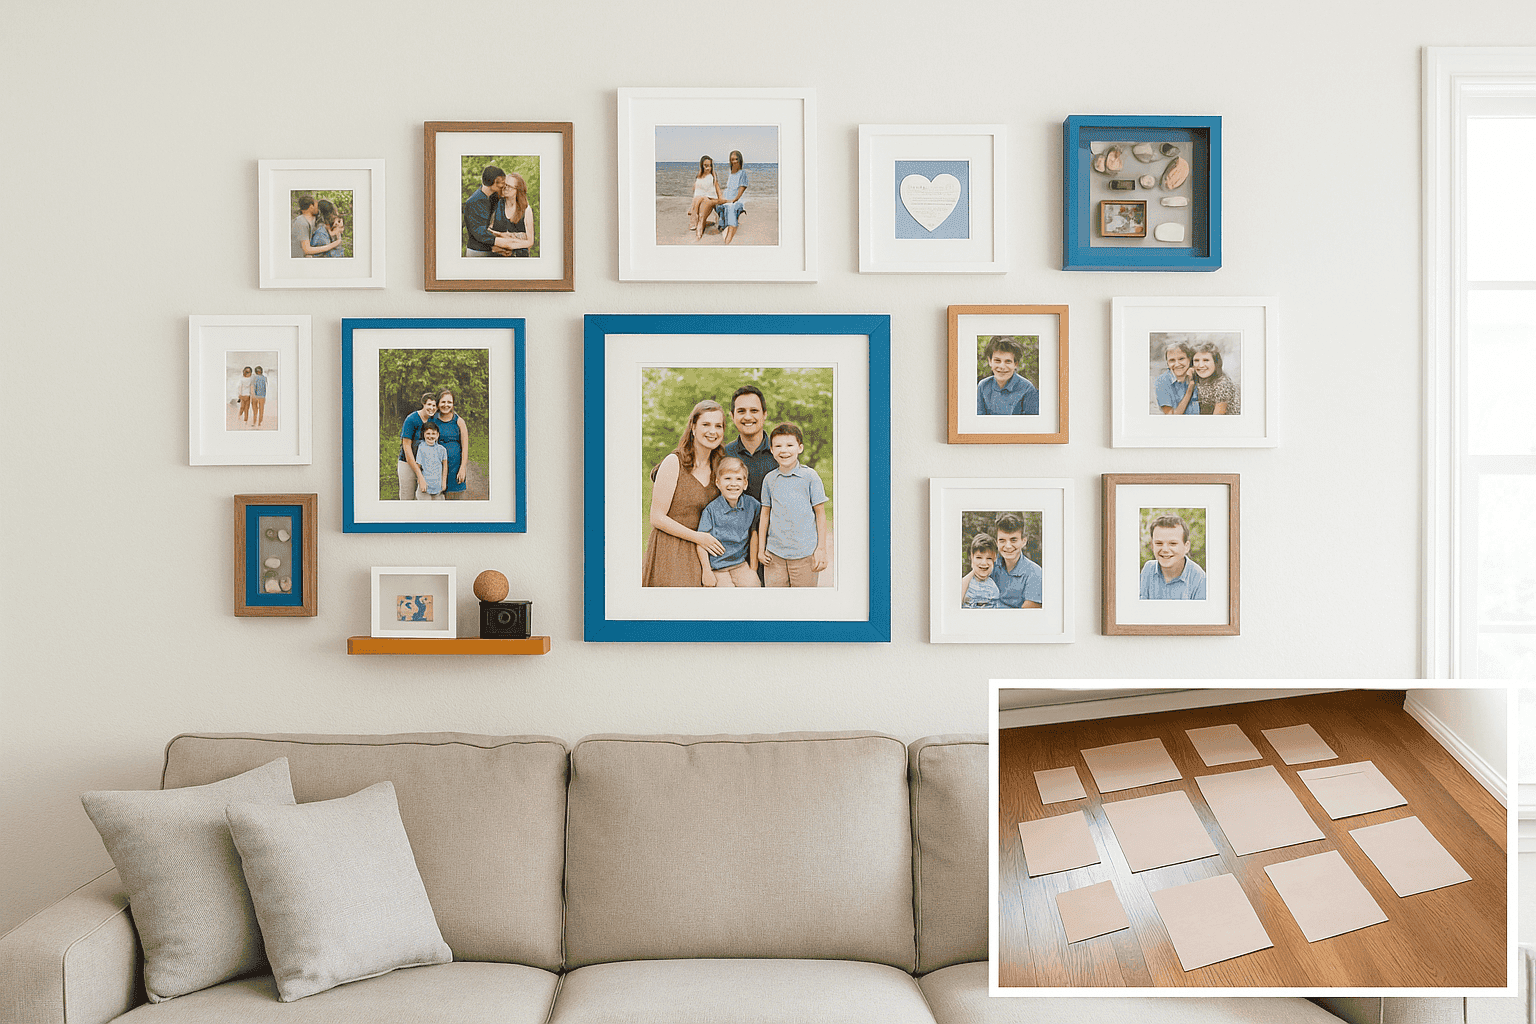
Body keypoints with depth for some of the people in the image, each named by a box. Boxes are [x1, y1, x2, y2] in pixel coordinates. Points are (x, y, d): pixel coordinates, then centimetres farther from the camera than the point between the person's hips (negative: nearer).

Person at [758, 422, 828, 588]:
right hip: (775, 554, 3)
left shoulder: (810, 476, -2)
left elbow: (820, 513, 1)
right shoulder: (769, 479, 7)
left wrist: (821, 549, -2)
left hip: (805, 554, -3)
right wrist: (761, 548, 13)